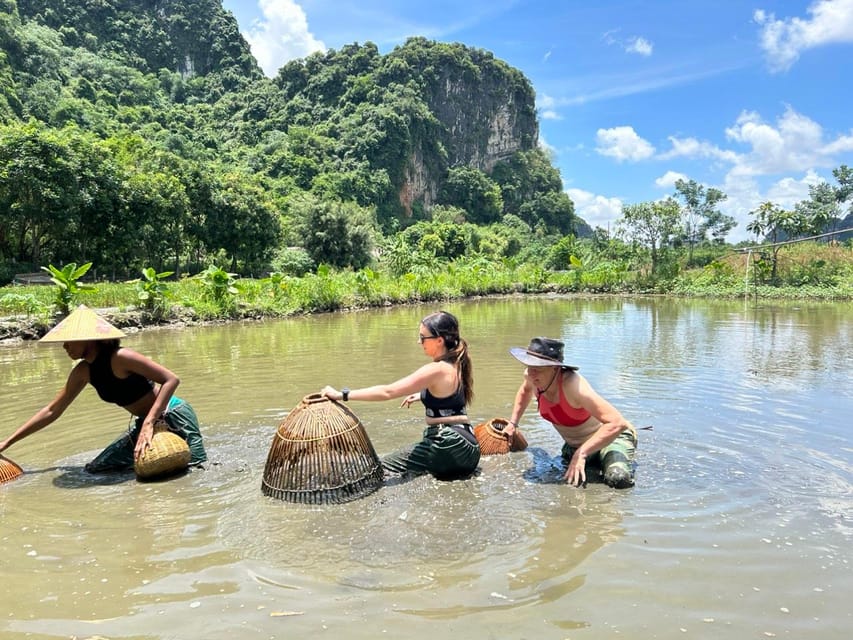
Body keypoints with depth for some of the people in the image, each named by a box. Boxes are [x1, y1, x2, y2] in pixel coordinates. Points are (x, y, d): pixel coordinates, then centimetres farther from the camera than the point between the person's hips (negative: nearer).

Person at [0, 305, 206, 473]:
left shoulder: (119, 358, -23)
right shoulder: (83, 371, 1)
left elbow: (171, 379, -27)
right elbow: (52, 411, 11)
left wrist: (149, 423, -33)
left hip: (173, 416, -8)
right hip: (144, 423, 8)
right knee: (95, 469, 8)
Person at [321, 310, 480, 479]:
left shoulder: (436, 370, -17)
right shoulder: (455, 365, 10)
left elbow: (387, 392, -21)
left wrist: (342, 395, -19)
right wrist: (423, 395, 22)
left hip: (449, 446, -9)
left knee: (382, 467, -5)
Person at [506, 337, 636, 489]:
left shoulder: (572, 385, -36)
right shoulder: (532, 377, -16)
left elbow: (617, 423, -39)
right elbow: (525, 390, 14)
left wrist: (582, 453, -39)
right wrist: (513, 423, 11)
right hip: (574, 444, 7)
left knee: (618, 479, -30)